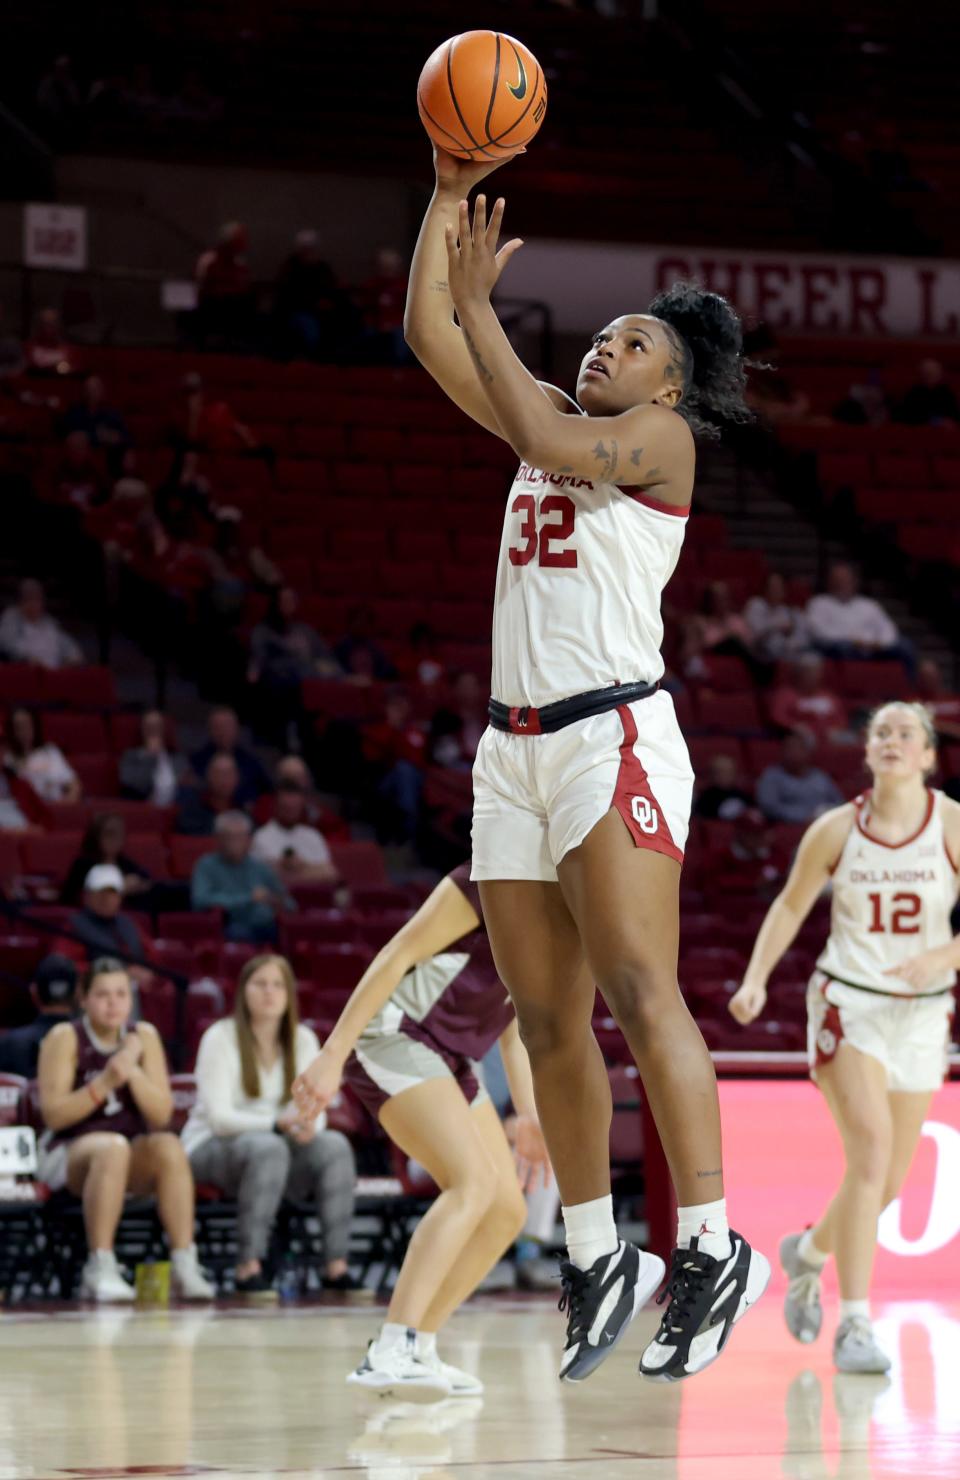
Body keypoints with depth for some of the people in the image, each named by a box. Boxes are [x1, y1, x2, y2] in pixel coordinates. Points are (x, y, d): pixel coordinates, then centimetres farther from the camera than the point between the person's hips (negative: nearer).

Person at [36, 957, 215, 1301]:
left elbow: (162, 1115, 0)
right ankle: (100, 1270, -40)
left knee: (170, 1146, -29)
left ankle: (185, 1266, -33)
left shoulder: (144, 1037, 6)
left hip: (134, 1161, 4)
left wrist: (133, 1072, -16)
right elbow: (53, 1114, -12)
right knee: (113, 1147, -37)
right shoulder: (65, 1038, -4)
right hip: (68, 1154, -4)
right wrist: (104, 1083, -25)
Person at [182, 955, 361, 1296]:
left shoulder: (303, 1040, 5)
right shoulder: (220, 1038, -10)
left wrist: (309, 1126, -27)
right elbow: (219, 1117, -18)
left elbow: (315, 1110, -1)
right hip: (211, 1149, -5)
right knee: (268, 1148, -38)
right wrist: (278, 1124, -32)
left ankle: (335, 1266, -28)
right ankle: (248, 1266, -37)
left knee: (334, 1146, -25)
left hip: (280, 1145, 5)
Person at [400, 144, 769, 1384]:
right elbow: (428, 337, 18)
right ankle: (598, 1259, 13)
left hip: (614, 734, -8)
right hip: (517, 746, 8)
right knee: (546, 1016, 6)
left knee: (640, 992, -17)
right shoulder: (556, 424, 21)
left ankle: (712, 1249, -19)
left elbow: (549, 441, -19)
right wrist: (451, 193, 12)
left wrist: (479, 303, -14)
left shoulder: (660, 436, 0)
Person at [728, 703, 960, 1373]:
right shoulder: (837, 829, -3)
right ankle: (855, 1324, -19)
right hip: (848, 1002, -2)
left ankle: (808, 1252, 41)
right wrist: (755, 979, -2)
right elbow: (791, 905, 9)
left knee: (890, 1182, 8)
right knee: (870, 1148, -21)